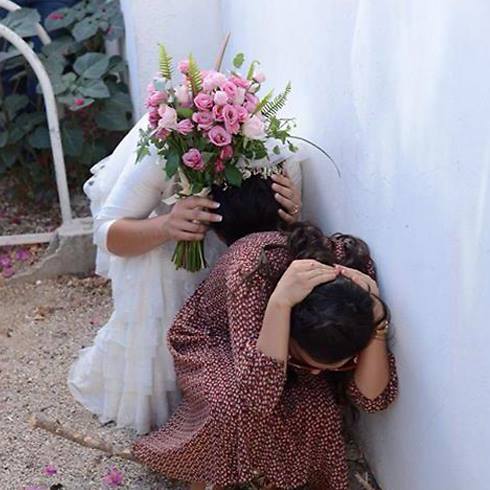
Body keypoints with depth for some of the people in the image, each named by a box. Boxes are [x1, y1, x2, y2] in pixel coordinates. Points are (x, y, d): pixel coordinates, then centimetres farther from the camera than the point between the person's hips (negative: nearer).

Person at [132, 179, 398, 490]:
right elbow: (259, 396, -46)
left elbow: (373, 398, -27)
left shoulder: (357, 271, -31)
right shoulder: (253, 270, -41)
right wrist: (280, 302, -55)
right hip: (212, 342, -3)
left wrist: (377, 317, -40)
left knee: (318, 405, -25)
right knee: (236, 406, -32)